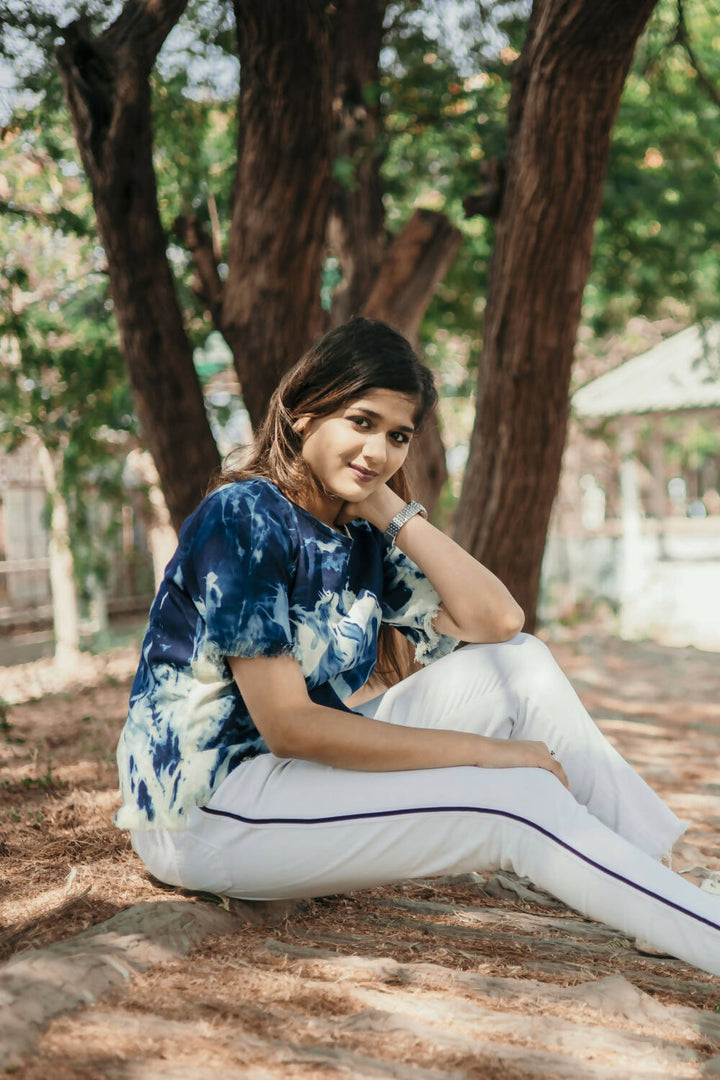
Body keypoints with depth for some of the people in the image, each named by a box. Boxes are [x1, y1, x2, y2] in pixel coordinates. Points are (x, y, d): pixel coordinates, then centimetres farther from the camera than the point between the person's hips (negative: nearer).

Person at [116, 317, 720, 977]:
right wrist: (481, 751, -21)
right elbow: (287, 725, -23)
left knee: (518, 663, -3)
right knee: (522, 800, -21)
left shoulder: (362, 538, 6)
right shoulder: (245, 517, -17)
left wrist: (393, 511, -7)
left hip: (303, 771, 8)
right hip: (204, 807, -8)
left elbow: (496, 621, -4)